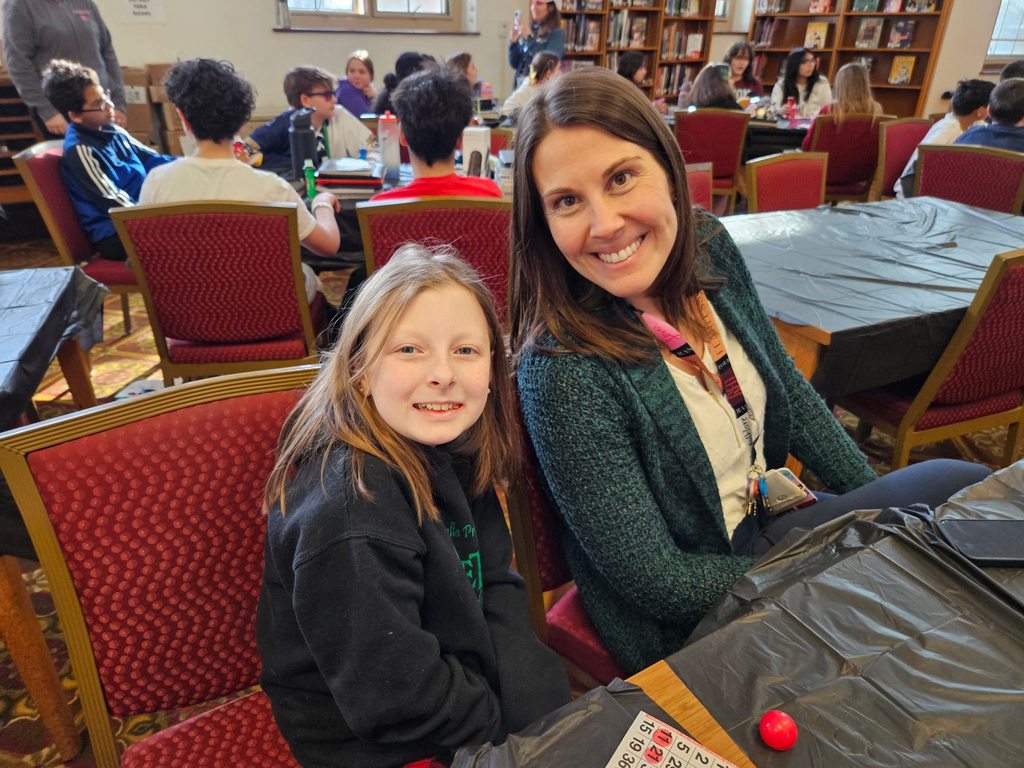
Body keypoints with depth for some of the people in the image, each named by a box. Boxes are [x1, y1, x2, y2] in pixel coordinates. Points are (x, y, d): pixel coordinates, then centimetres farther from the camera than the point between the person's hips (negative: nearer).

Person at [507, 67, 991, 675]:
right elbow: (659, 581, -23)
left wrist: (883, 505, 5)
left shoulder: (710, 247, -10)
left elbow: (789, 392, 4)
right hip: (689, 622, -6)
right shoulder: (564, 370, -31)